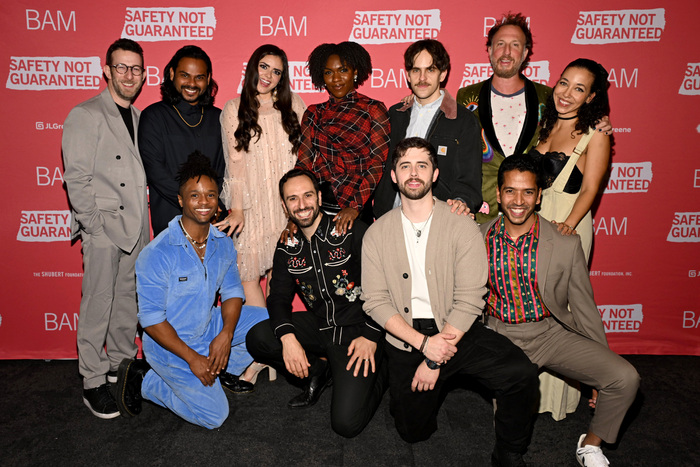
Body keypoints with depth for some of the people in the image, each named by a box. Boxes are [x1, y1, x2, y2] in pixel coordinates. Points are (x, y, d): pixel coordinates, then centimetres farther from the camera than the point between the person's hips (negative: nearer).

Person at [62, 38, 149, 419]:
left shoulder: (140, 118, 14)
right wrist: (94, 223, -13)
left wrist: (141, 217, 9)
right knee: (98, 304, -1)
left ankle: (122, 364, 29)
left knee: (127, 298, 14)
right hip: (103, 227, -6)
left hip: (136, 226, 6)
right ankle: (93, 381, 10)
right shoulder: (85, 115, -5)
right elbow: (76, 178, -10)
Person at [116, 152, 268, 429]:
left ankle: (221, 370, 14)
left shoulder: (223, 244, -4)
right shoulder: (157, 254, -23)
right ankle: (143, 379, 8)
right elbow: (151, 319, -20)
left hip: (209, 328, 6)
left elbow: (232, 291, 2)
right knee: (213, 416, -9)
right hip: (170, 343, -6)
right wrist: (192, 358, -20)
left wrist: (225, 335, -16)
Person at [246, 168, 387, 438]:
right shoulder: (287, 249, 6)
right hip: (319, 326, 5)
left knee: (346, 423, -17)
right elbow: (279, 297, 1)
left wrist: (371, 336, -16)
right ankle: (318, 369, 6)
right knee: (258, 338, -19)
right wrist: (287, 337, -19)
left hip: (357, 328, -5)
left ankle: (378, 374, 14)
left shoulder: (352, 231, -10)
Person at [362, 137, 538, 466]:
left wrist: (434, 360, -15)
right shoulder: (377, 234, 1)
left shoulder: (461, 226, -6)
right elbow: (375, 302, -5)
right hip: (405, 338, 2)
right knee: (413, 431, 2)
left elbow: (469, 300, -11)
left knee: (521, 374, -25)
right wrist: (424, 343, -17)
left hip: (457, 331, -1)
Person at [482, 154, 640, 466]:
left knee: (625, 379, -15)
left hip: (551, 333, 1)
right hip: (498, 335, 0)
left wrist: (602, 371, 6)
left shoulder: (566, 244, -7)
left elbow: (583, 308, 2)